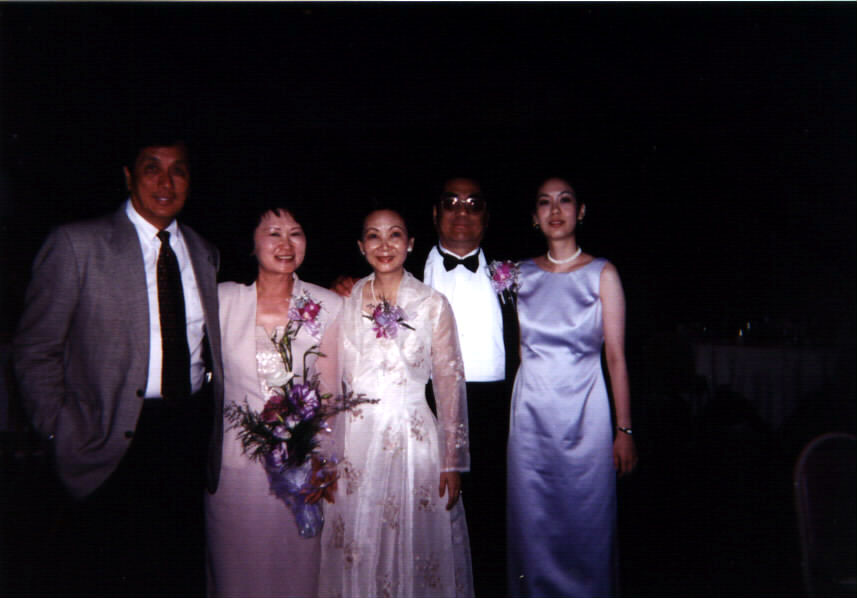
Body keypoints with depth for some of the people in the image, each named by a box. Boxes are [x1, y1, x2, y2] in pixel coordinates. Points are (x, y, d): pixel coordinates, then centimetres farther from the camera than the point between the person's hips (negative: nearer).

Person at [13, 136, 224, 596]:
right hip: (113, 444, -4)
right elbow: (35, 351, -4)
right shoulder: (76, 244, -6)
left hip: (192, 437, 4)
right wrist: (63, 437, -7)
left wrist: (210, 422, 5)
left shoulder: (204, 253, 9)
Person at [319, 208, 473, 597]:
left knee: (416, 548, 8)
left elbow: (450, 384, -1)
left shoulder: (433, 305, -2)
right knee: (355, 554, 11)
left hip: (415, 440, -2)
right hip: (354, 443, 2)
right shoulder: (344, 303, 4)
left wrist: (453, 462, -3)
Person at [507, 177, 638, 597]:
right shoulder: (521, 274, 6)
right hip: (531, 412, 2)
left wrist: (625, 429, -5)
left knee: (585, 525, 6)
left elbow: (615, 355, -2)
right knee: (532, 525, 9)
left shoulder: (602, 273, 0)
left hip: (584, 412, -2)